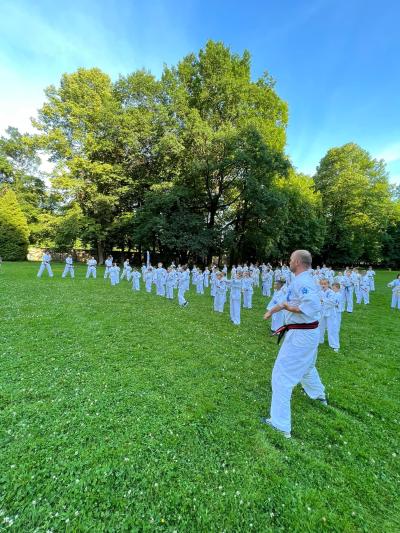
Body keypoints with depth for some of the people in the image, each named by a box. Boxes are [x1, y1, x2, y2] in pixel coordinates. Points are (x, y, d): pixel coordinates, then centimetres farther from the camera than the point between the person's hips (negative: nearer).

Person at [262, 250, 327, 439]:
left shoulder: (302, 282, -24)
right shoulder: (304, 280, 8)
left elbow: (312, 307, -34)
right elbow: (291, 300, 19)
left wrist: (287, 308, -22)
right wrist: (273, 309, 17)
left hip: (300, 335, -10)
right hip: (309, 332, 10)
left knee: (282, 374, -2)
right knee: (306, 365, 34)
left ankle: (281, 424, 9)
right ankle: (319, 394, 60)